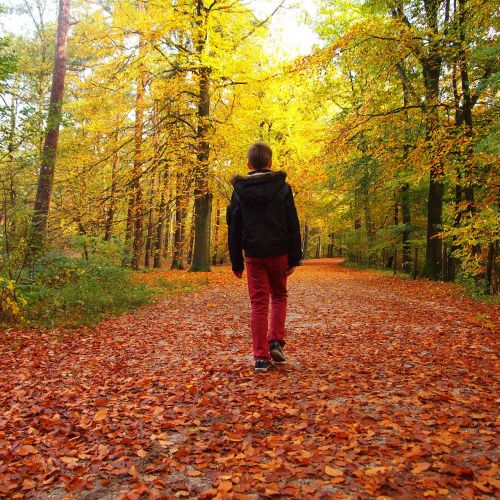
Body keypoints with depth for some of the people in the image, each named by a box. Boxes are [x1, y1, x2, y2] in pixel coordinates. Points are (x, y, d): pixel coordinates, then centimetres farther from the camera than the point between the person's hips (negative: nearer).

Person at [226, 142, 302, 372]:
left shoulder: (239, 191, 4)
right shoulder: (283, 188, 0)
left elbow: (234, 230, 4)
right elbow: (293, 226, -3)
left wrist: (236, 263, 8)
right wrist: (295, 258, 2)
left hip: (254, 255, 1)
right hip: (278, 252, 0)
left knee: (259, 303, 4)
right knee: (279, 296, 19)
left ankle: (261, 356, 4)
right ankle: (276, 342, 6)